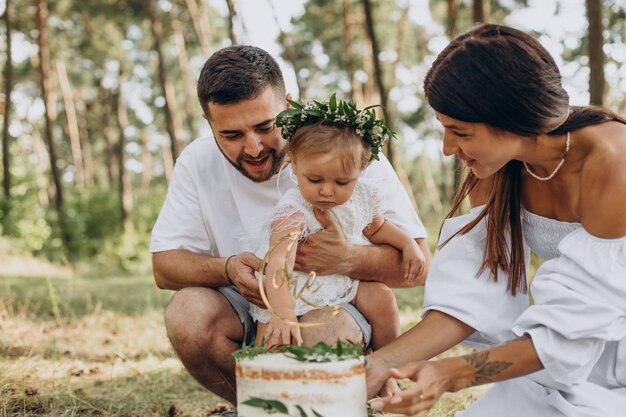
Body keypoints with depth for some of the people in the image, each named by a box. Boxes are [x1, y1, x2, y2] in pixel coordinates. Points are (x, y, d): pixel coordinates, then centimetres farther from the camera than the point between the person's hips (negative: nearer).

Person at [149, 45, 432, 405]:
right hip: (248, 311, 3)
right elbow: (164, 266, -4)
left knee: (324, 330, -36)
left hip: (338, 302, -2)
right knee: (187, 311, -28)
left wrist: (348, 259, -36)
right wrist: (228, 268, -26)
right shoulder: (198, 162, -4)